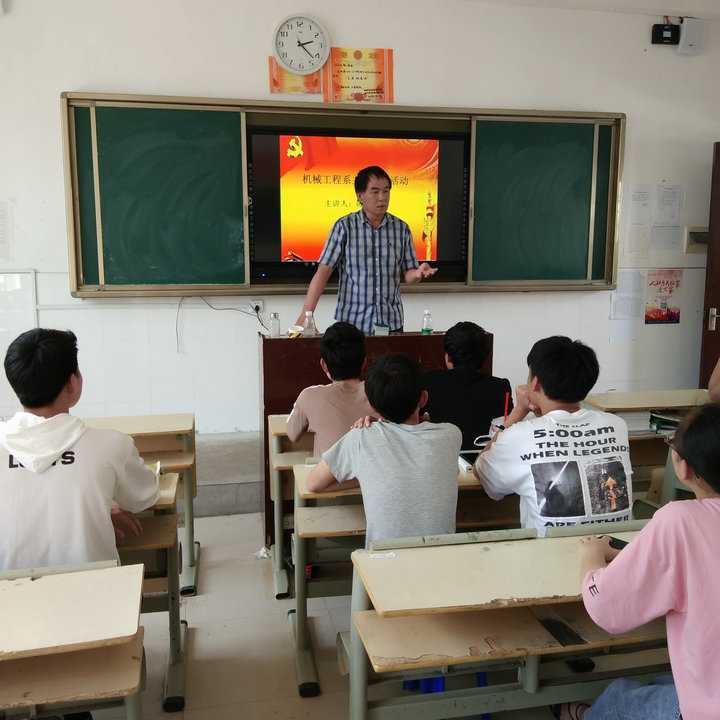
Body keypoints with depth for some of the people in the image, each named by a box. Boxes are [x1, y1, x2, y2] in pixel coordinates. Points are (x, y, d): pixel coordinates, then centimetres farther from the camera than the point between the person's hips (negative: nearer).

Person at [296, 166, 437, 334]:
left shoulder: (402, 228, 4)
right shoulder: (344, 227, -4)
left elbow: (407, 274, 8)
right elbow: (323, 271, -7)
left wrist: (418, 273, -16)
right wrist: (305, 314, -16)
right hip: (352, 322, -2)